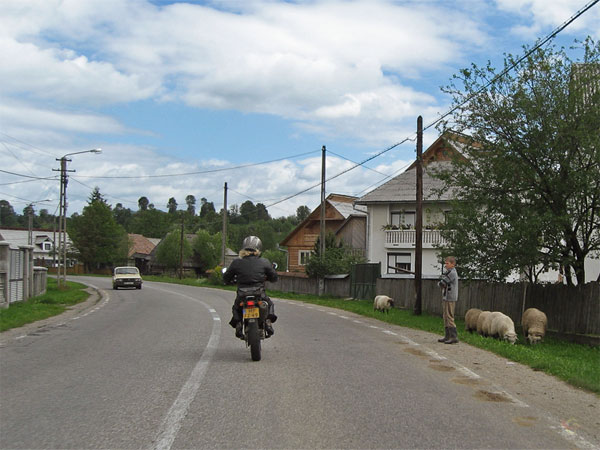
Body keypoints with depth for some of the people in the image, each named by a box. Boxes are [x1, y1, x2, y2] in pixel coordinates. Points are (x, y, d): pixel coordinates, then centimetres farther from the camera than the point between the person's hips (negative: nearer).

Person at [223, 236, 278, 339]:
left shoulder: (236, 262, -1)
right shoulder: (264, 262, 0)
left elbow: (226, 278, 9)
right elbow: (274, 277, 10)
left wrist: (233, 280, 31)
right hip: (260, 295, 0)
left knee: (235, 308, 32)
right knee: (269, 303, 32)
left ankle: (238, 325, 9)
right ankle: (268, 321, 10)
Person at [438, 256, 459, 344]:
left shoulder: (452, 273, -14)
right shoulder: (448, 272, 18)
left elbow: (442, 283, -17)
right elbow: (440, 283, 17)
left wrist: (442, 284, 3)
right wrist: (442, 284, -3)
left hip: (450, 299, -10)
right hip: (446, 298, 10)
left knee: (449, 317, -11)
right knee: (446, 318, 13)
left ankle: (454, 337, -11)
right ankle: (448, 336, 19)